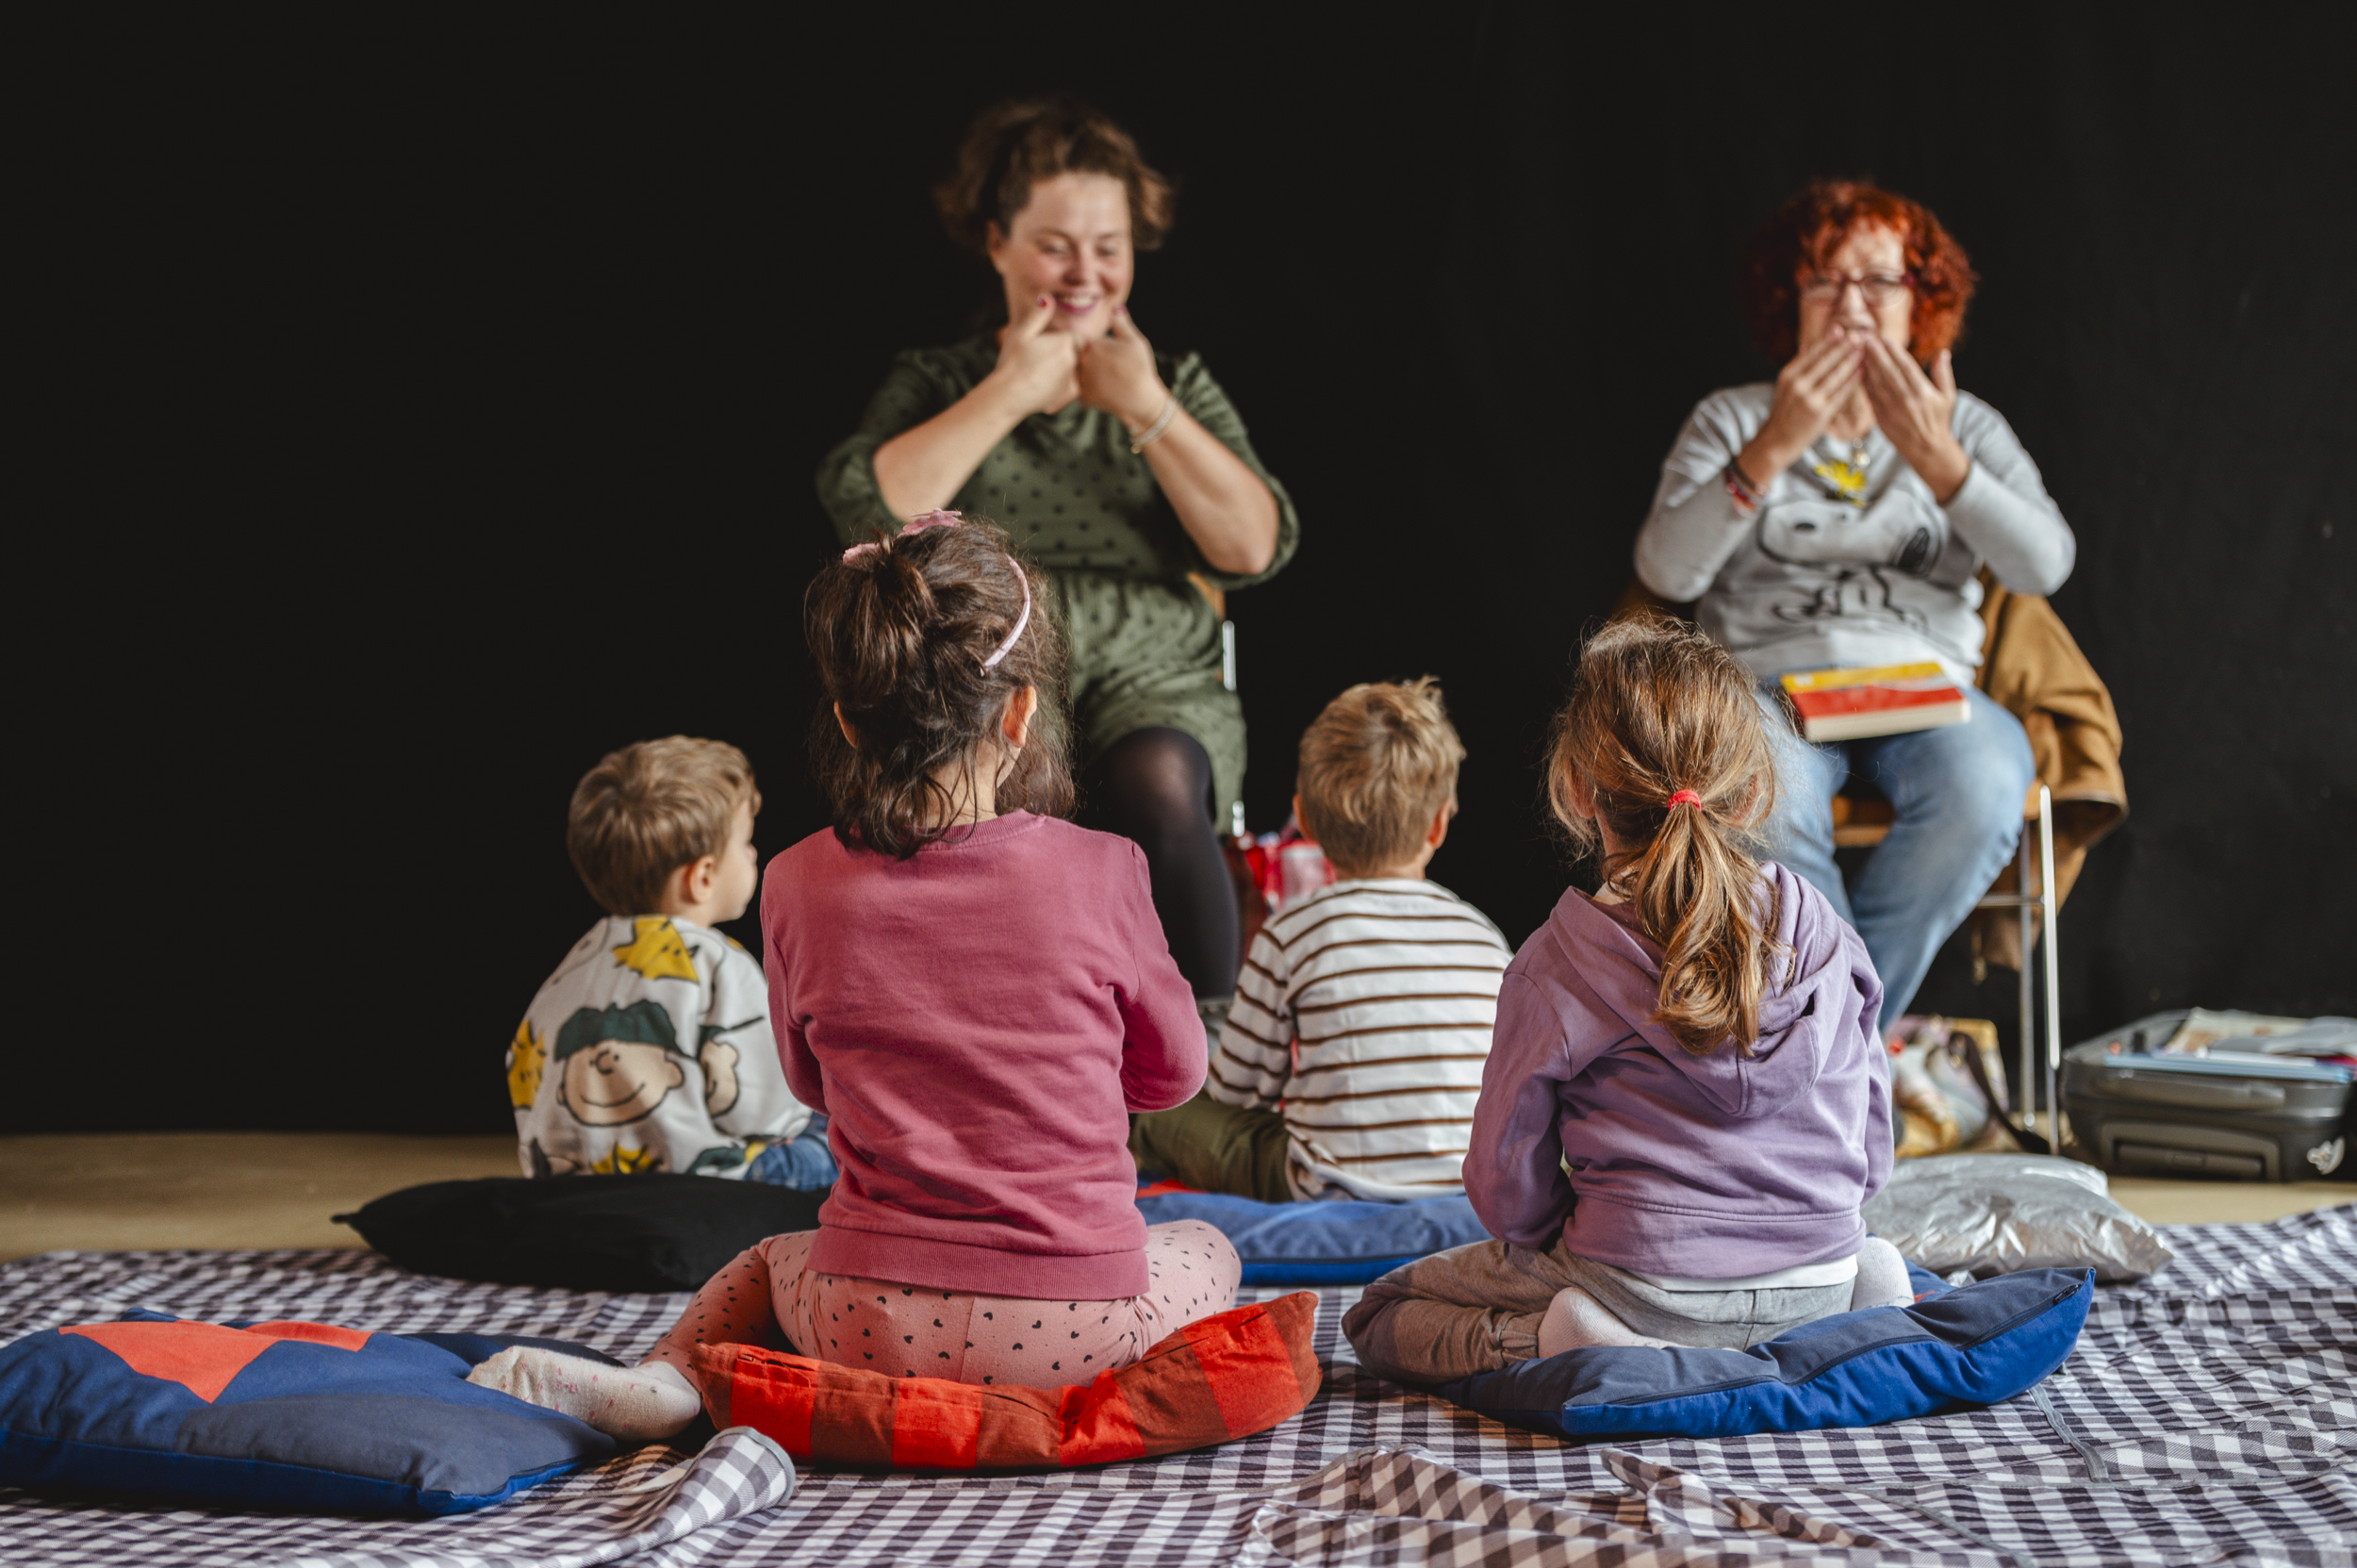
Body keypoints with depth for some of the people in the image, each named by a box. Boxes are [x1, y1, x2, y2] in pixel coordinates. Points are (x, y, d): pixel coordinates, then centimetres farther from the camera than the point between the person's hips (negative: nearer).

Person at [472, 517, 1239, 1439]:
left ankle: (670, 1377, 5)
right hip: (1078, 1331, -2)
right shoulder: (1097, 872, -10)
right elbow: (1173, 1070, 9)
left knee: (772, 1261, 37)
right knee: (1207, 1248, 31)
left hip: (873, 1328, 2)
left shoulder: (799, 887, -5)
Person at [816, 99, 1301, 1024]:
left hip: (1155, 683, 1)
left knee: (1157, 779, -35)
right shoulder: (936, 384, 14)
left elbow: (1255, 549, 3)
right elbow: (867, 511, -7)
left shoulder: (1178, 387, 18)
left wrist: (1146, 410, -3)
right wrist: (1009, 393, -4)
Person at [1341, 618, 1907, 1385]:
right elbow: (1869, 1144, 7)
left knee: (1377, 1316, 12)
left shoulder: (1555, 968, -11)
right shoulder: (1820, 932, -1)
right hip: (1816, 1284, 4)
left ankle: (1563, 1343, -13)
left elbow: (1508, 1183, -7)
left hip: (1648, 1285, -4)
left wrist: (1563, 1245, 14)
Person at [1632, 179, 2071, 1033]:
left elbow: (2044, 565, -1)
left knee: (1983, 789, -35)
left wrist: (1936, 459, -14)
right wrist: (1774, 447, -14)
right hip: (1771, 686, -1)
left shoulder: (1965, 425, 18)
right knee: (1767, 803, -38)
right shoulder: (1729, 418, 14)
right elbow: (1666, 570, -4)